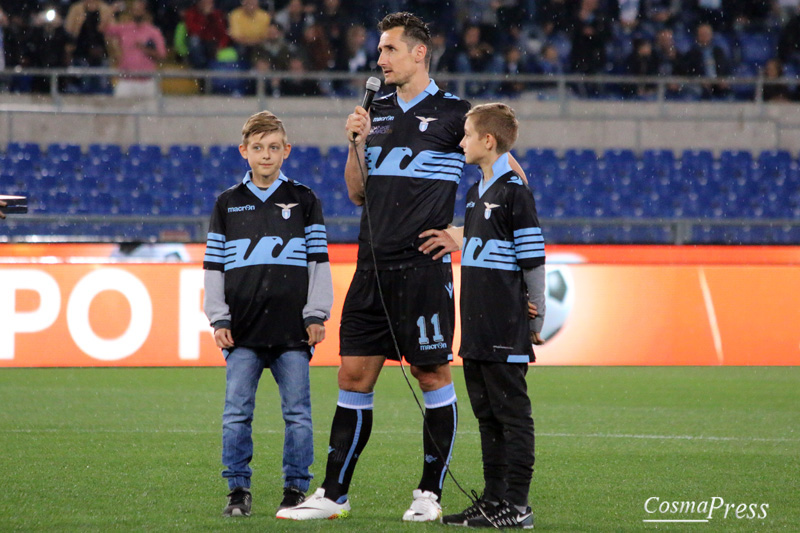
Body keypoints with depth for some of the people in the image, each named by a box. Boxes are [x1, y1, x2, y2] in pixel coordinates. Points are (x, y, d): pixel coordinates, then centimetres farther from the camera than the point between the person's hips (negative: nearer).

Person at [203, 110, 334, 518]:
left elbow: (318, 262, 7)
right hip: (243, 331, 1)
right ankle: (238, 489, 7)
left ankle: (296, 488, 9)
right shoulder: (228, 205, 10)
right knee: (237, 414, -1)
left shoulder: (304, 202, 7)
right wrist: (218, 319, 3)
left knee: (298, 414, 0)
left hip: (292, 330, -1)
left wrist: (316, 316, 0)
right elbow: (214, 267, 11)